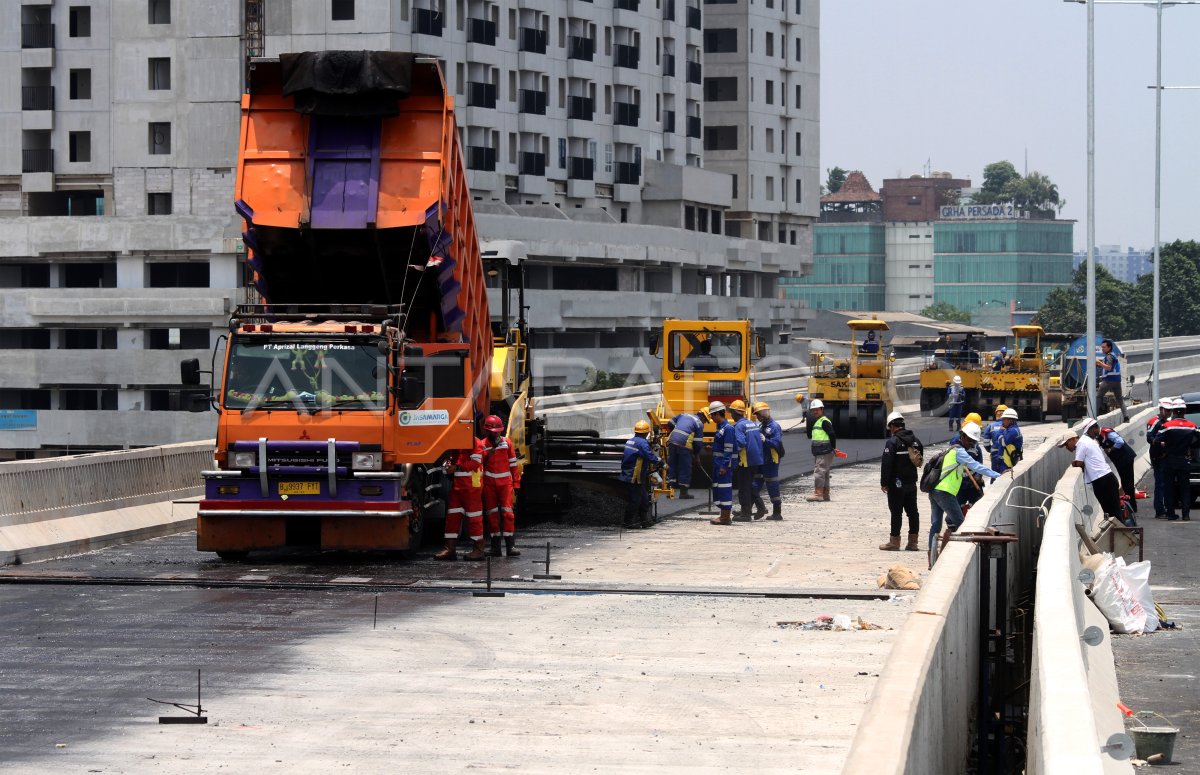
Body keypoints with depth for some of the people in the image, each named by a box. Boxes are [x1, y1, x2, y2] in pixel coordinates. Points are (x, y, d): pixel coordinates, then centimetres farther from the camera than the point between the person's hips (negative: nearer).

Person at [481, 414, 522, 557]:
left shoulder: (506, 442, 6)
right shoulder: (483, 445, 0)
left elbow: (513, 463, 10)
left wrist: (516, 481, 6)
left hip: (505, 482, 0)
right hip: (489, 483, 0)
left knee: (507, 512, -8)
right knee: (492, 513, 3)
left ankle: (511, 545, -10)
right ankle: (495, 546, 8)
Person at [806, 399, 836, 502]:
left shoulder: (824, 422, -12)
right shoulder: (814, 422, 18)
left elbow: (832, 435, -15)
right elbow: (810, 435, 19)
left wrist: (833, 448, -9)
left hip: (824, 452, -10)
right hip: (818, 452, 10)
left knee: (819, 472, -14)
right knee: (824, 473, 14)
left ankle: (818, 493, -17)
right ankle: (825, 494, 20)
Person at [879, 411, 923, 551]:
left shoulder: (892, 442, -15)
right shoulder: (915, 440, 8)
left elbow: (886, 464, -18)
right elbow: (920, 458, 18)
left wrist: (884, 483, -13)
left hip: (897, 483, -7)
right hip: (912, 482, 7)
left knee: (896, 512, -2)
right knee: (912, 511, 10)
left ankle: (894, 541, 1)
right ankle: (913, 542, 11)